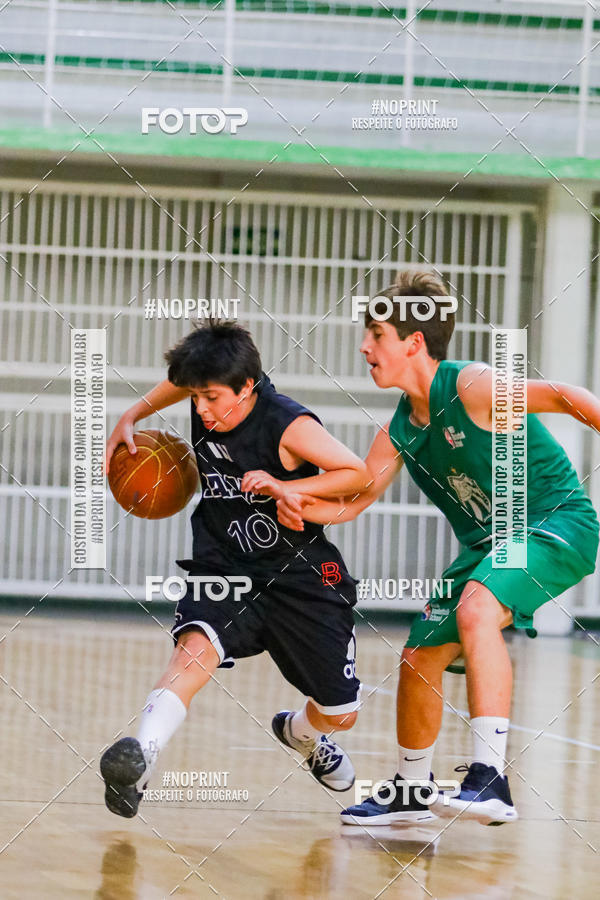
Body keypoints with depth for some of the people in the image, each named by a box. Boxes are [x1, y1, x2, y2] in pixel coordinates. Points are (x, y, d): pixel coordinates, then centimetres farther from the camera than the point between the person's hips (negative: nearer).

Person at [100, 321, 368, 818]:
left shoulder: (288, 426, -22)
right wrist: (129, 419, 8)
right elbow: (175, 383, 18)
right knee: (196, 646, -33)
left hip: (300, 576, -2)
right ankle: (140, 756, -52)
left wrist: (285, 487, -29)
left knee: (340, 714, 10)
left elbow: (358, 473, -19)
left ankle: (302, 734, 48)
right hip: (223, 568, 2)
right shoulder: (208, 396, -7)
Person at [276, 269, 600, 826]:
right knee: (419, 659, 10)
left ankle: (490, 780, -38)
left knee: (476, 610, -34)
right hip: (488, 543, 9)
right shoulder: (400, 434, 4)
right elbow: (351, 501, 9)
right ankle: (411, 791, 33)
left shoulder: (472, 389, -20)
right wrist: (299, 505, -11)